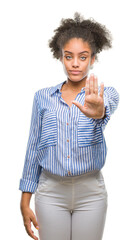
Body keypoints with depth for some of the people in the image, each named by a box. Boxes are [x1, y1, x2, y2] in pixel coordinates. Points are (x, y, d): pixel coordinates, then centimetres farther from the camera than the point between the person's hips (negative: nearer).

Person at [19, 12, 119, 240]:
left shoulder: (106, 93, -2)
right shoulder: (43, 97, 3)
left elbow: (107, 109, -27)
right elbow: (33, 148, 6)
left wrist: (98, 112, -53)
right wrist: (25, 202, 4)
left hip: (91, 193, -1)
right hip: (51, 193, 1)